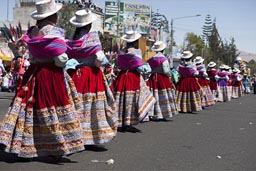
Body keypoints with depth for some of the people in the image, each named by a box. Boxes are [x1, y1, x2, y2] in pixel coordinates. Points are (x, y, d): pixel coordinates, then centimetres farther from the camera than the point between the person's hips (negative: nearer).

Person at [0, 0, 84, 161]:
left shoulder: (32, 32, 8)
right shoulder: (54, 33, -12)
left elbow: (32, 57, 15)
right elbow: (61, 60, -16)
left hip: (34, 74, 6)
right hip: (53, 75, -6)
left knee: (31, 107, 10)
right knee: (54, 110, 1)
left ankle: (22, 146, 14)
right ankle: (55, 150, 8)